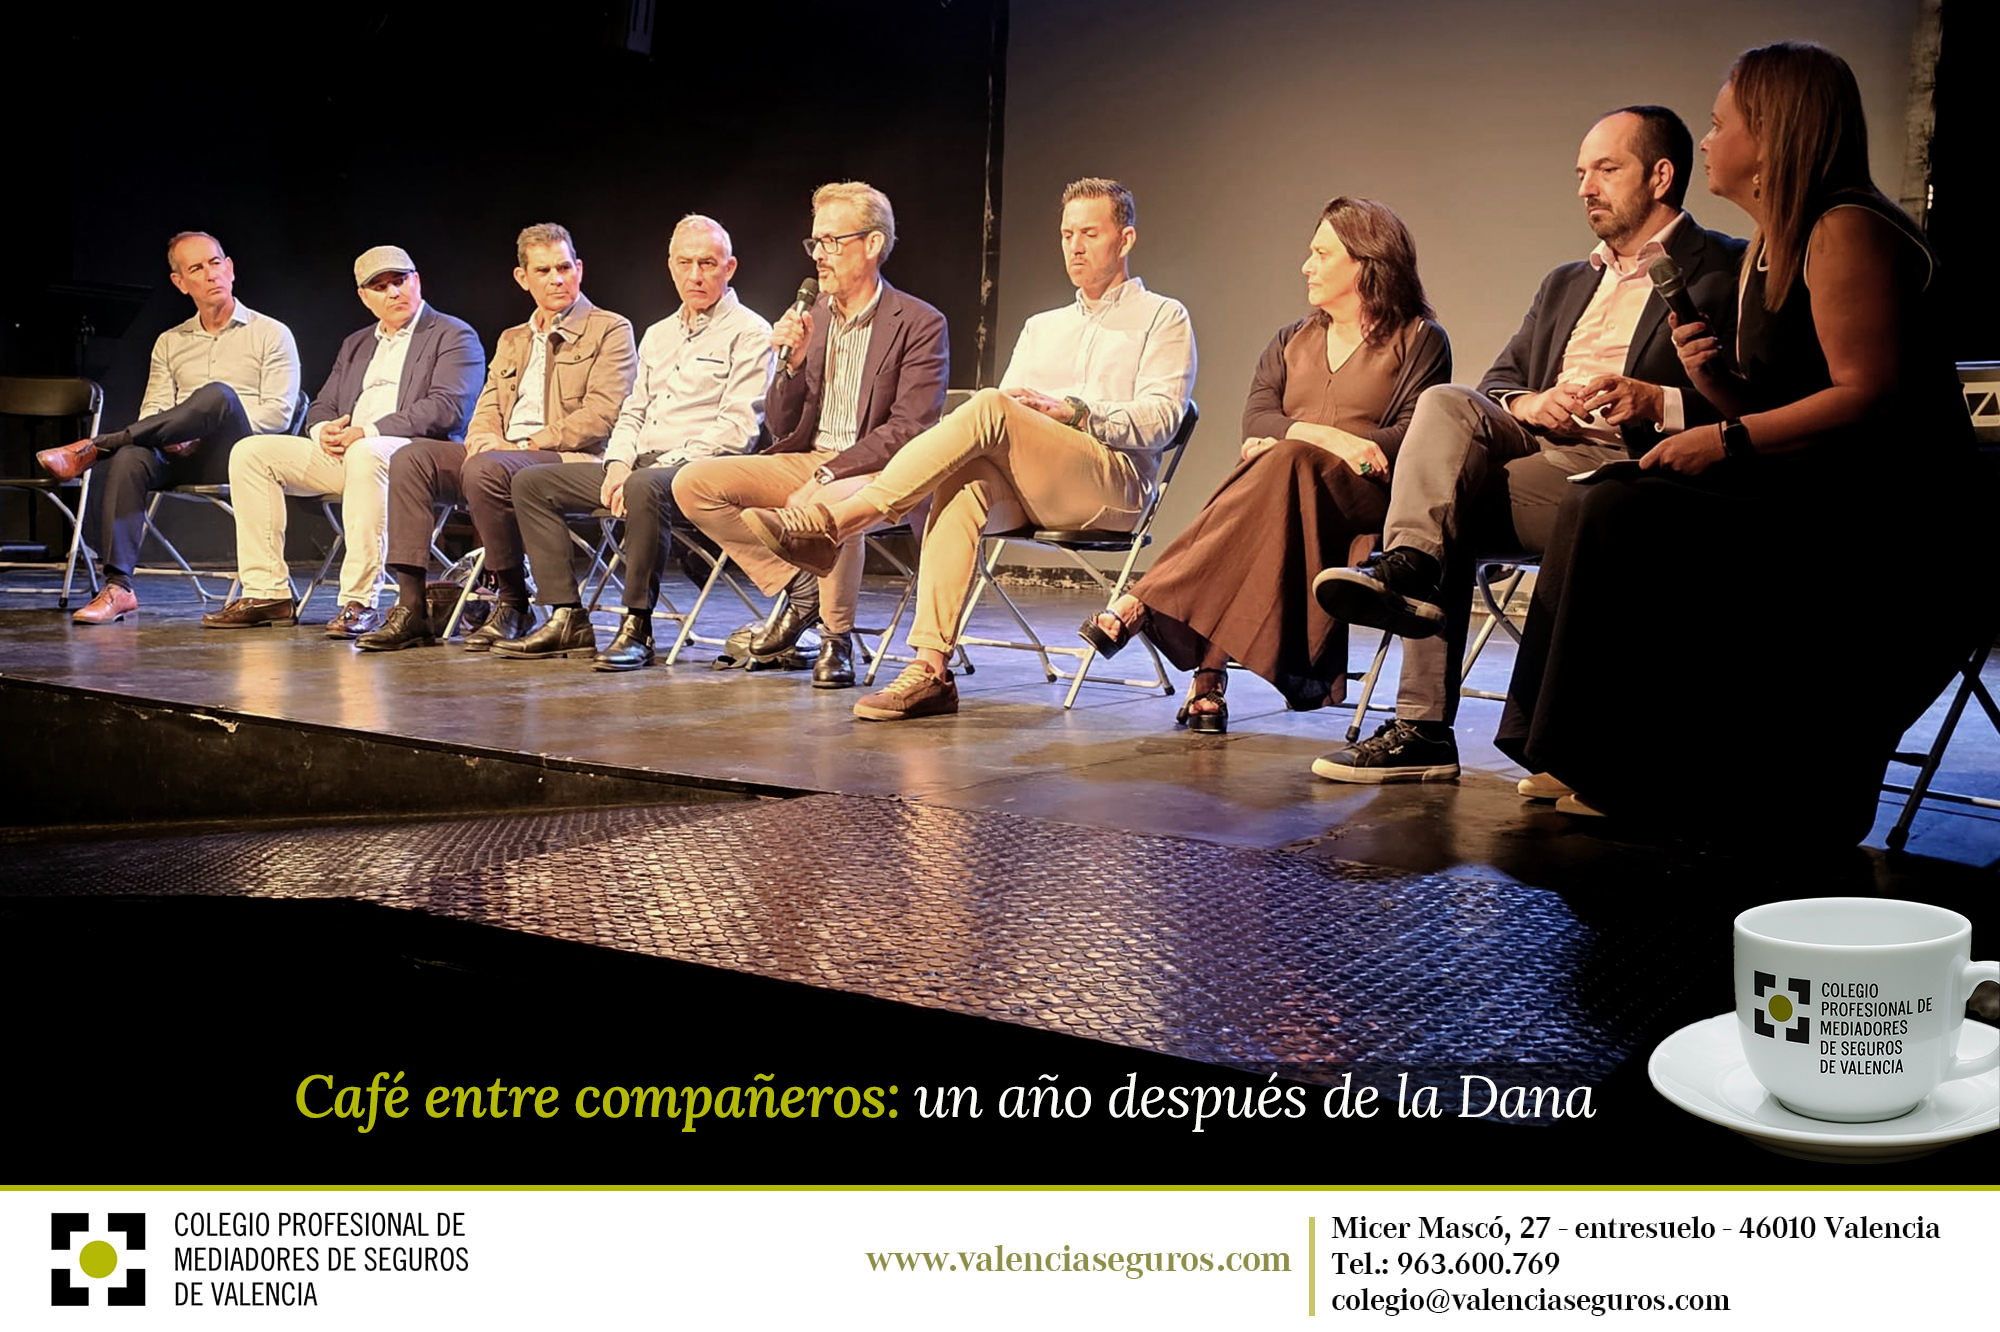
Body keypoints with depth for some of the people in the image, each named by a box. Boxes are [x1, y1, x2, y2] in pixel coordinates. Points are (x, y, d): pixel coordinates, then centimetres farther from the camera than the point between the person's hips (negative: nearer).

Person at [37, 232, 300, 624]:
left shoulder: (271, 334, 9)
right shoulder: (169, 343, 22)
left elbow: (278, 412, -2)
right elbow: (152, 411, 13)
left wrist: (206, 430, -12)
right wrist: (170, 437, -12)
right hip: (183, 458, 4)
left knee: (218, 394, -36)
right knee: (129, 458, -32)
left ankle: (94, 447, -28)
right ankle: (117, 587, -35)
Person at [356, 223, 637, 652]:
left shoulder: (611, 331, 4)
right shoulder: (512, 340, 26)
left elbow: (600, 416, -8)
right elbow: (486, 412, 18)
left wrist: (528, 446, -13)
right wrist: (485, 442, -7)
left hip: (567, 458, -7)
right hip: (500, 457, 7)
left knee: (486, 470, -35)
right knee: (411, 457, -15)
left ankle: (514, 603, -17)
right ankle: (410, 608, -20)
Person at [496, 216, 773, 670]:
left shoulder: (749, 334, -2)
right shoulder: (658, 335, 23)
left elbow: (737, 428, -12)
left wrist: (664, 465, -19)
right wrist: (619, 463, 1)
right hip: (642, 465, 8)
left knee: (645, 487, -41)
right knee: (531, 482, 0)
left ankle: (637, 628, -29)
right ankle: (568, 619, -7)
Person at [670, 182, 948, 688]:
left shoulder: (920, 324, -5)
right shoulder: (810, 316, 12)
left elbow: (908, 430, -13)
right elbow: (782, 428, 11)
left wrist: (829, 473, -22)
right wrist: (793, 364, -8)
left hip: (876, 473, -6)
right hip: (805, 463, 6)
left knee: (825, 506, -39)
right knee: (694, 483, -12)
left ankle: (836, 639, -14)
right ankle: (801, 587, -5)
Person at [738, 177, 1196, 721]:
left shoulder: (1163, 317, 16)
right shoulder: (1041, 326, 33)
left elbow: (1160, 418, -1)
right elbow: (1005, 420, 21)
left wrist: (1074, 411, -14)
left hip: (1114, 482, -4)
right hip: (1022, 489, 5)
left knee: (989, 409, -31)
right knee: (963, 482, -33)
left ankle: (833, 521, -37)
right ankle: (930, 670, -42)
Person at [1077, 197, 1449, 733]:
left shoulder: (1419, 340, 11)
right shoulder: (1291, 341, 26)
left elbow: (1413, 436, -4)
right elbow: (1255, 419, 10)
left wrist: (1292, 441, -13)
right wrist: (1325, 435, -13)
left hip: (1364, 495, -3)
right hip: (1286, 488, 3)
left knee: (1286, 467, -36)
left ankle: (1142, 603, -43)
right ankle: (1209, 675, -46)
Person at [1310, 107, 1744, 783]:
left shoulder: (1726, 272, 6)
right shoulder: (1566, 284, 30)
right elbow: (1497, 381, 22)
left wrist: (1656, 401, -20)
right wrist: (1528, 404, -1)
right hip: (1535, 447, 6)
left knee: (1449, 497, -26)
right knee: (1447, 402, -22)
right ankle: (1410, 569, -35)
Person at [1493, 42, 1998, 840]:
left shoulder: (1847, 230, -11)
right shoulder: (1767, 250, 18)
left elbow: (1868, 396, -20)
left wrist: (1729, 440, -19)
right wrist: (1714, 379, 1)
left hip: (1896, 528, -9)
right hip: (1816, 506, 9)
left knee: (1625, 529, -21)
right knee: (1609, 512, -6)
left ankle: (1637, 797, -9)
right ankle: (1600, 775, -5)